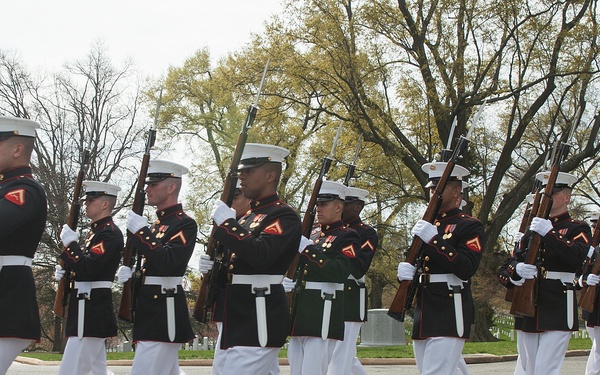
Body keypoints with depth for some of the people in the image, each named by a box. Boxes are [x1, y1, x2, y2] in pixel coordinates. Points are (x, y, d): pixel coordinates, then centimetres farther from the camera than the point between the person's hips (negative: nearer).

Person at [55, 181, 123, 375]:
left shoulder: (110, 233, -15)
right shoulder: (96, 230, 17)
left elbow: (88, 269, -25)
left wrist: (70, 243, -16)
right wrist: (64, 272, 7)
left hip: (91, 310, -11)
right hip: (90, 309, 11)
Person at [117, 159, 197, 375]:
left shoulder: (185, 224, -10)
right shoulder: (156, 225, 18)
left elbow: (167, 263, -25)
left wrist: (140, 231, -21)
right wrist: (130, 272, 4)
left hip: (164, 313, -10)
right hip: (149, 311, 10)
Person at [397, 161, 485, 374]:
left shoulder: (470, 226, -3)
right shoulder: (425, 225, 19)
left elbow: (466, 268, -17)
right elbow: (412, 262, 21)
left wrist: (434, 239, -21)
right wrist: (405, 270, -4)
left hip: (449, 315, -8)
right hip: (423, 316, 8)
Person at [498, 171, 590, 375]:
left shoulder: (578, 228, 3)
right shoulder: (534, 227, 18)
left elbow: (577, 258, -18)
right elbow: (513, 262, 12)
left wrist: (549, 233, -25)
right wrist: (517, 269, -12)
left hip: (558, 310, -5)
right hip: (529, 307, 5)